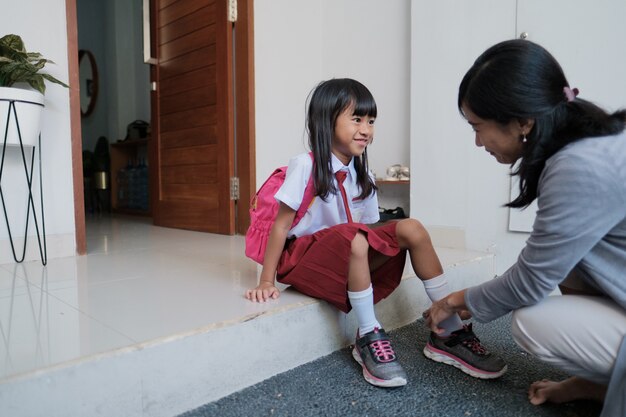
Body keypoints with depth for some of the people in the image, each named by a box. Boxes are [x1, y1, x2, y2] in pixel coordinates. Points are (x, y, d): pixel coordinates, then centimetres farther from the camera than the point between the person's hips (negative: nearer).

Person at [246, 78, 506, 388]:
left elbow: (368, 228, 8)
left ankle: (451, 333, -7)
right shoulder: (305, 166, -15)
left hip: (350, 256, 6)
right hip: (303, 257, -6)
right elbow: (281, 225, -15)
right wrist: (266, 283, -14)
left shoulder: (362, 175, 3)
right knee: (353, 238, -37)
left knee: (411, 229, -14)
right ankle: (368, 337, -17)